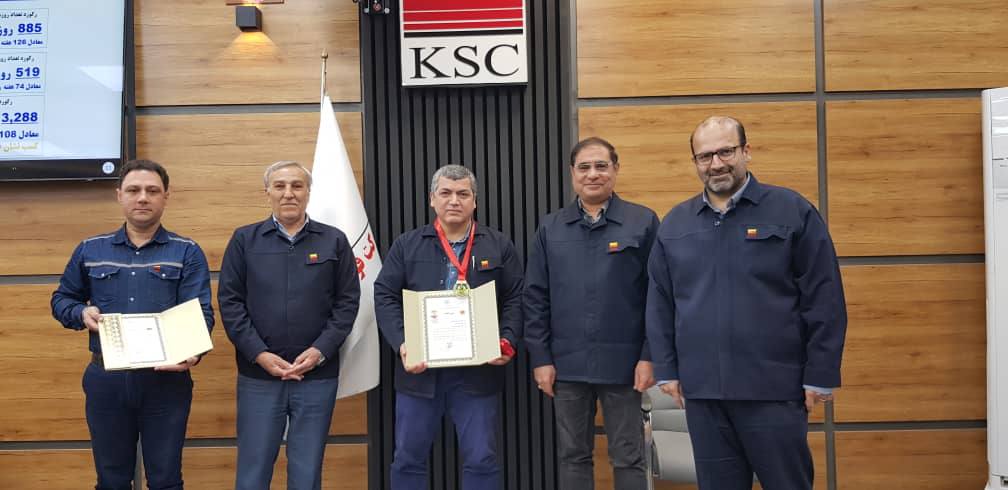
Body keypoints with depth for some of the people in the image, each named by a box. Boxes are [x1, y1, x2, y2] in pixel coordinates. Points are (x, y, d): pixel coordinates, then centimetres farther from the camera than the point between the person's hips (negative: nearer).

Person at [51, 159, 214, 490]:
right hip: (105, 379, 3)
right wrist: (82, 314, -5)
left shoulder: (187, 253, 0)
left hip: (167, 379, -2)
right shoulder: (90, 251, 9)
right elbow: (61, 299, 18)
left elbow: (201, 312, -9)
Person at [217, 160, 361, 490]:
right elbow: (229, 301, 1)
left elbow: (348, 301, 2)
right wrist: (259, 354, -9)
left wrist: (321, 350, -10)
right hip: (258, 374, 0)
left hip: (318, 375, 0)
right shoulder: (244, 240, 5)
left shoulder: (334, 241, 5)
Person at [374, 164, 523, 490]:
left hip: (478, 369, 0)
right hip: (419, 368, 1)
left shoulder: (499, 246, 7)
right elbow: (385, 297, 1)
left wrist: (508, 342, -12)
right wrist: (402, 344, -13)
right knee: (408, 457, 10)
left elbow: (515, 300, 4)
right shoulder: (406, 245, 7)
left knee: (482, 459, 4)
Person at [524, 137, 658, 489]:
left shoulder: (643, 222, -1)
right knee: (572, 456, 13)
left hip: (622, 362, -2)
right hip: (567, 364, 2)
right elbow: (535, 298, 5)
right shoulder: (550, 228, 6)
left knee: (628, 459, 9)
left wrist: (650, 356, -8)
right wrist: (540, 358, 0)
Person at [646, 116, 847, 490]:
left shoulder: (792, 211, -2)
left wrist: (820, 375, -6)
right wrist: (666, 370, 7)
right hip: (701, 391, 3)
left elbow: (824, 299, -4)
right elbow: (660, 305, 11)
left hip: (774, 389, -3)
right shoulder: (674, 224, 8)